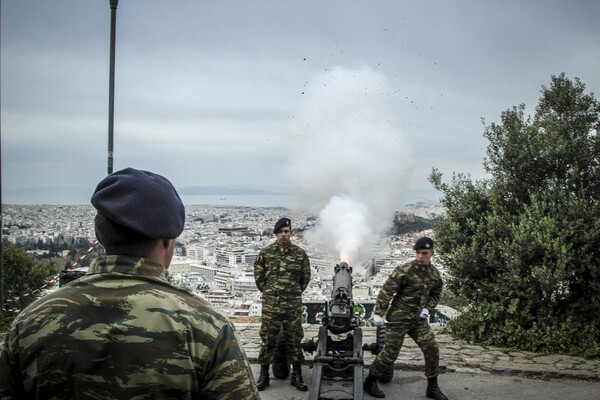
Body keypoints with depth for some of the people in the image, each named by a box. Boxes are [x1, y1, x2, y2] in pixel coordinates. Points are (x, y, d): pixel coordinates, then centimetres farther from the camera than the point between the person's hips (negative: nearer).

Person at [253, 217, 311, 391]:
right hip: (270, 305, 0)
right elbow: (258, 276, 8)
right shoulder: (265, 253, -1)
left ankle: (297, 375, 17)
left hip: (293, 305, 0)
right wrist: (269, 293, 11)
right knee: (267, 339, 5)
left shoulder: (300, 253, 0)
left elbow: (305, 277, 10)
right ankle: (264, 374, 16)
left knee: (294, 339, 6)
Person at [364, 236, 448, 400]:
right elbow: (386, 291, -15)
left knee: (432, 350, 0)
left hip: (419, 319, 6)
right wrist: (379, 313, -17)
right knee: (390, 354, -1)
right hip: (399, 318, -6)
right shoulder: (404, 270, -17)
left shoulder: (434, 274, 3)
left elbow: (435, 295, 18)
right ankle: (370, 382, 19)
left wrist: (427, 308, 0)